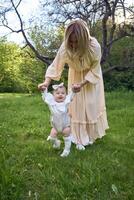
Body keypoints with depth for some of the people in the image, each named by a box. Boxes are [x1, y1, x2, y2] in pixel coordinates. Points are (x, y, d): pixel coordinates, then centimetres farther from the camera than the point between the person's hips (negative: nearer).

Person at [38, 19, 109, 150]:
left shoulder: (94, 46, -35)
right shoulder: (65, 47, -31)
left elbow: (94, 70, -24)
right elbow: (56, 66, -24)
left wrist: (82, 84, -35)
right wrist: (46, 82, -39)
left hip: (92, 76, -1)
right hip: (75, 76, 1)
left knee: (92, 105, 6)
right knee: (77, 105, 2)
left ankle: (92, 134, 29)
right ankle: (80, 138, 15)